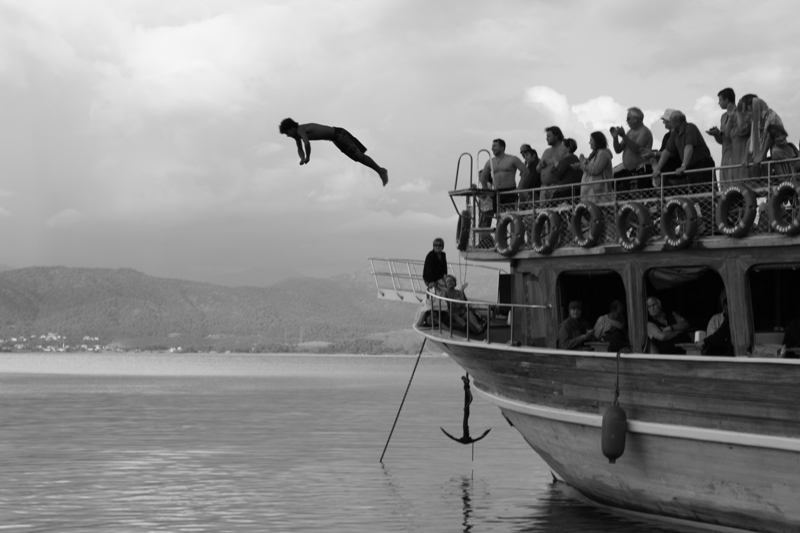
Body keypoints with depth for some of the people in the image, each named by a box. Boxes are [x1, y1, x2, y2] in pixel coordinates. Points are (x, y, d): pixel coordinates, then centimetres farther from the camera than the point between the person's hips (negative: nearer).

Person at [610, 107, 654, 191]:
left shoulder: (644, 131, -5)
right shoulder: (630, 132, 20)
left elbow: (636, 149, -20)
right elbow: (618, 150, 17)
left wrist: (624, 136, -23)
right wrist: (615, 137, 0)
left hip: (641, 171, -8)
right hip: (627, 171, 8)